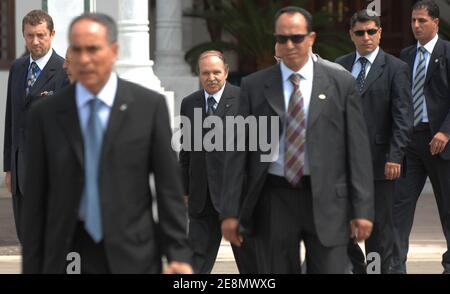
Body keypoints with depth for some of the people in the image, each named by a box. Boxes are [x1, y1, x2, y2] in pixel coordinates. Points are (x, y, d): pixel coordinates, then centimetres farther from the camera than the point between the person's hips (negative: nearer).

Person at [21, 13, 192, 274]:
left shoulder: (149, 106, -1)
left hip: (131, 257, -1)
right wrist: (32, 268, 2)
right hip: (69, 253, 1)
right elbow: (35, 199, 4)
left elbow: (169, 186, 0)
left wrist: (179, 254, -7)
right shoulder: (46, 114, 3)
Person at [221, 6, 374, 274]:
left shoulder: (342, 83, 4)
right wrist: (231, 211, -1)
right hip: (274, 201, 1)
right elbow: (238, 151, 6)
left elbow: (358, 149, 2)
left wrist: (362, 210, -3)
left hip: (326, 201, -1)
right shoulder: (254, 86, 6)